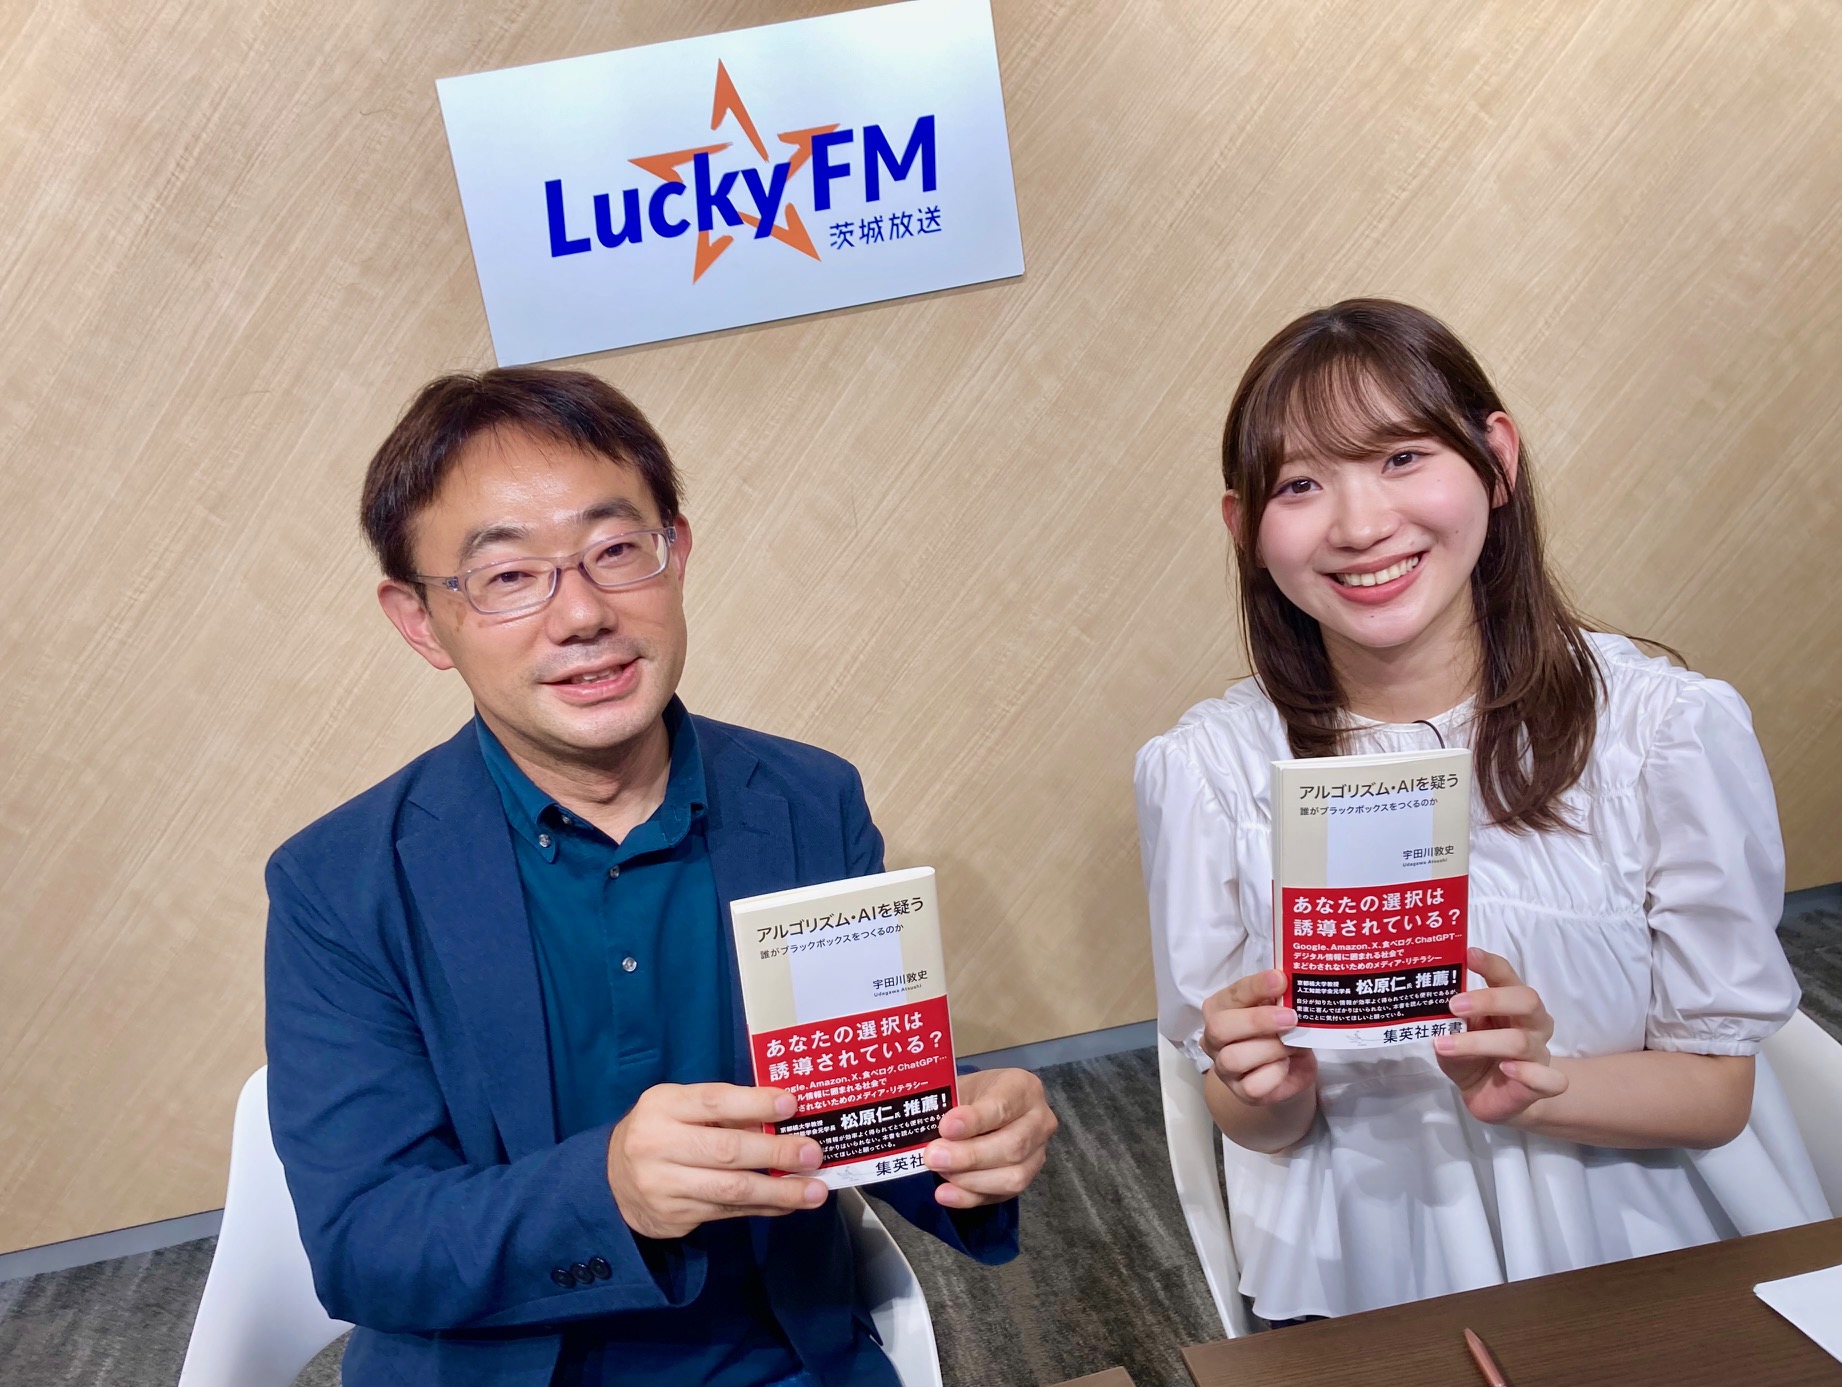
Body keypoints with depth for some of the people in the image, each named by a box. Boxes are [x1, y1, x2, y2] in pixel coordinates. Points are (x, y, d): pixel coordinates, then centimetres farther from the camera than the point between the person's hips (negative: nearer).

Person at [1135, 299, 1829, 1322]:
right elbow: (1259, 1126, 1)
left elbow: (1716, 1088, -3)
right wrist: (1269, 1094, -21)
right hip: (1378, 1286, 1)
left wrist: (1529, 1085, -21)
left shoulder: (1670, 728, -12)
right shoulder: (1207, 770, -9)